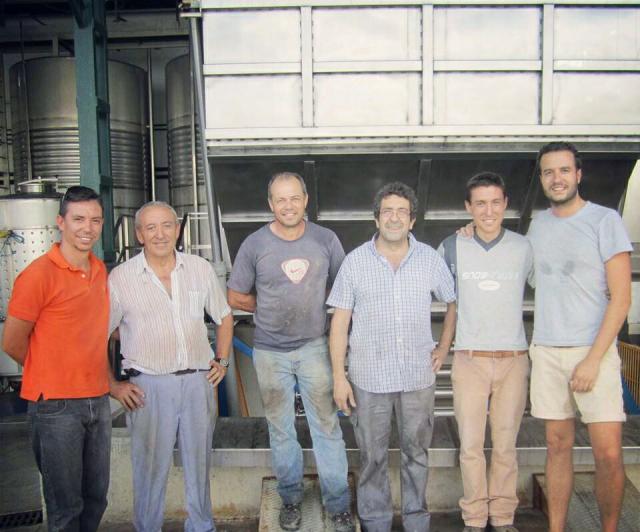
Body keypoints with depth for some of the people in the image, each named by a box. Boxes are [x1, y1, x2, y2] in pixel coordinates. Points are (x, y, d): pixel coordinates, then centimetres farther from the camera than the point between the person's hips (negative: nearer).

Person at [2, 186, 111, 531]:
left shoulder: (100, 269, 7)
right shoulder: (39, 274, -14)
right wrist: (53, 375, 5)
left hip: (98, 400, 6)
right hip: (56, 405, -6)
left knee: (96, 498, 18)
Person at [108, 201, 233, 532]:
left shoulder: (201, 269, 3)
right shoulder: (120, 278, -6)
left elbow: (224, 317, 16)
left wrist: (222, 360, 9)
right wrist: (113, 386, -3)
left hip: (198, 380, 3)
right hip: (148, 386, -3)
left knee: (199, 463, 16)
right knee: (150, 467, 7)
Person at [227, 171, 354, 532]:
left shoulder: (326, 240, -4)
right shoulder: (254, 245, -5)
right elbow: (236, 297, 4)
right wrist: (270, 309, -1)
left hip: (315, 347, 0)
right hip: (271, 351, 1)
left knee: (327, 427, 3)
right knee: (281, 430, 14)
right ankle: (291, 499, 32)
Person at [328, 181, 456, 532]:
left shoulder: (430, 259, 1)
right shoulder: (354, 261, -3)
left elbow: (454, 303, 14)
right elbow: (340, 321, -2)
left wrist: (444, 347, 6)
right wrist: (338, 375, -6)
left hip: (419, 375, 1)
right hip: (369, 378, -1)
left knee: (416, 453, 15)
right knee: (372, 456, 11)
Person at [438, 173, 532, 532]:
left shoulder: (523, 247, 1)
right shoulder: (451, 248, -1)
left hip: (514, 360, 1)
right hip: (470, 360, 0)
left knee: (506, 445, 9)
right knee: (471, 446, 5)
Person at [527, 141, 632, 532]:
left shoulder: (605, 220, -3)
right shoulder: (538, 225, 11)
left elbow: (621, 297, -7)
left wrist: (593, 359, -13)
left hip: (594, 351, -3)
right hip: (546, 352, 4)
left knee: (609, 455, -5)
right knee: (558, 446, 9)